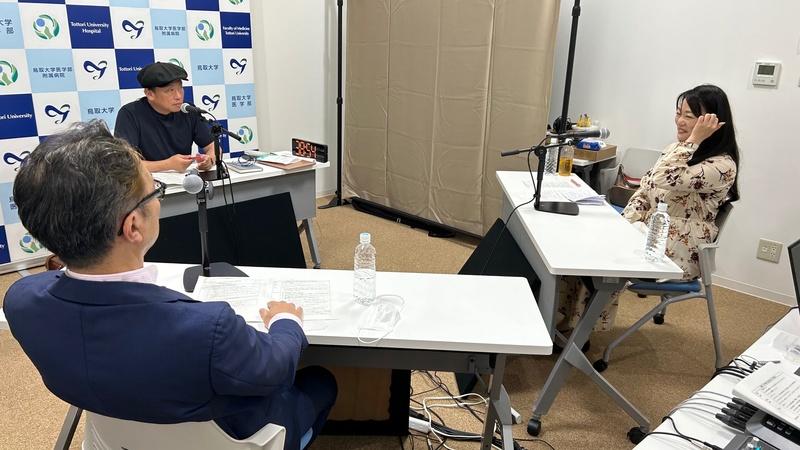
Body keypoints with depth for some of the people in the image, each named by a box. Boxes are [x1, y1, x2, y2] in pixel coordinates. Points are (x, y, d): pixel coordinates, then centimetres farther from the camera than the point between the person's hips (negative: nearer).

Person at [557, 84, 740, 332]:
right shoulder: (675, 150, 10)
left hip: (676, 252, -7)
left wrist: (694, 139, -23)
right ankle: (563, 319, -6)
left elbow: (665, 180, -29)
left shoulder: (723, 166, -15)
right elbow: (643, 191, 9)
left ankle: (575, 326, -3)